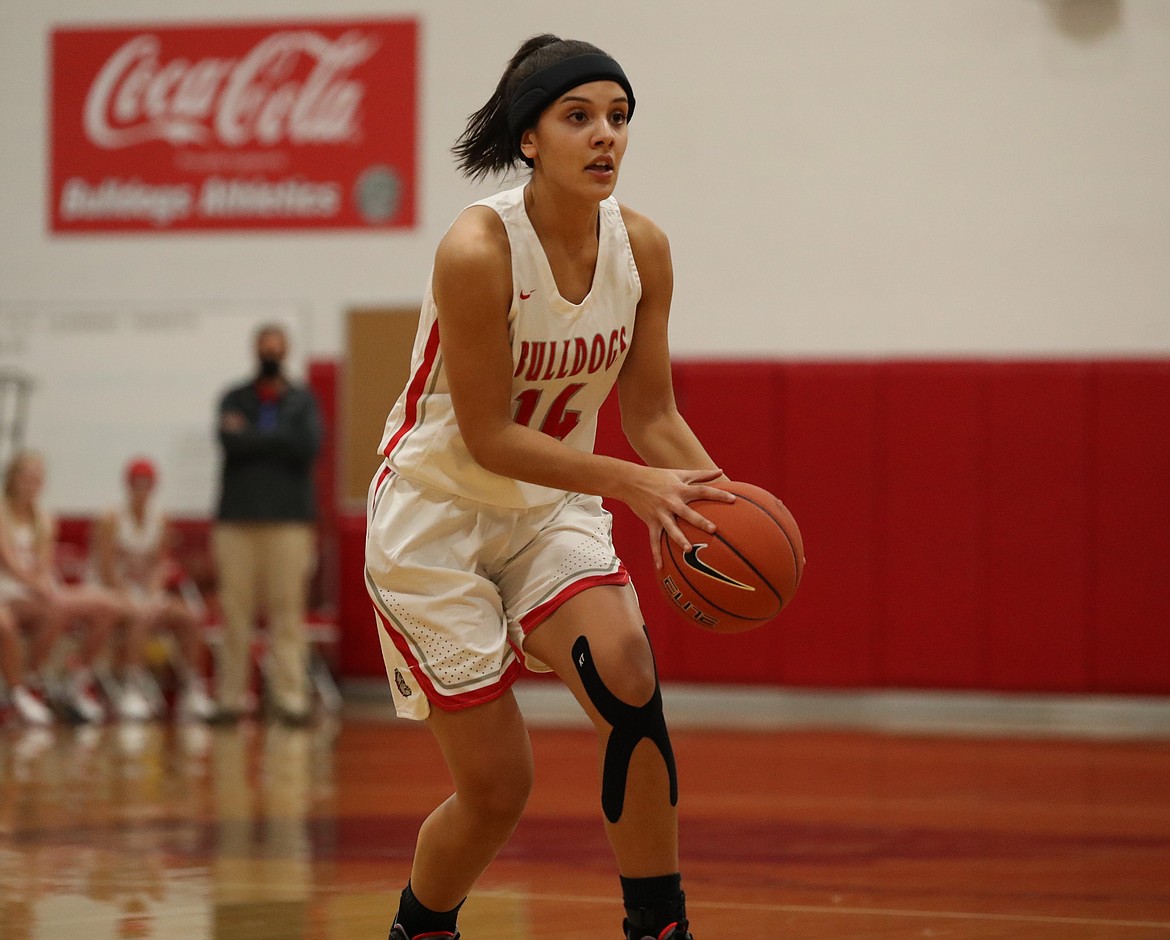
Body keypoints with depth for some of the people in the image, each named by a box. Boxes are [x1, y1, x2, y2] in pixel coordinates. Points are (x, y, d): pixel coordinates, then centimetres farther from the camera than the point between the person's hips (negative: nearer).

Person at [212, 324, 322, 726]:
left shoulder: (302, 400, 11)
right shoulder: (234, 399, 13)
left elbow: (309, 445, -6)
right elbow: (230, 441, -6)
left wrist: (252, 438, -4)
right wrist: (279, 440, -5)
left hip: (288, 518, -1)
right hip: (237, 518, 1)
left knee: (288, 612, -7)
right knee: (235, 610, -2)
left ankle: (290, 697, -7)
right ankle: (231, 697, 2)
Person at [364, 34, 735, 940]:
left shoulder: (641, 248, -8)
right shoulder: (478, 251, -25)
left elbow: (653, 414, 1)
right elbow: (487, 436, -22)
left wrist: (721, 503, -17)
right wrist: (635, 483, -29)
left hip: (551, 509, 4)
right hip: (437, 516, -4)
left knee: (627, 674, -25)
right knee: (496, 788, -4)